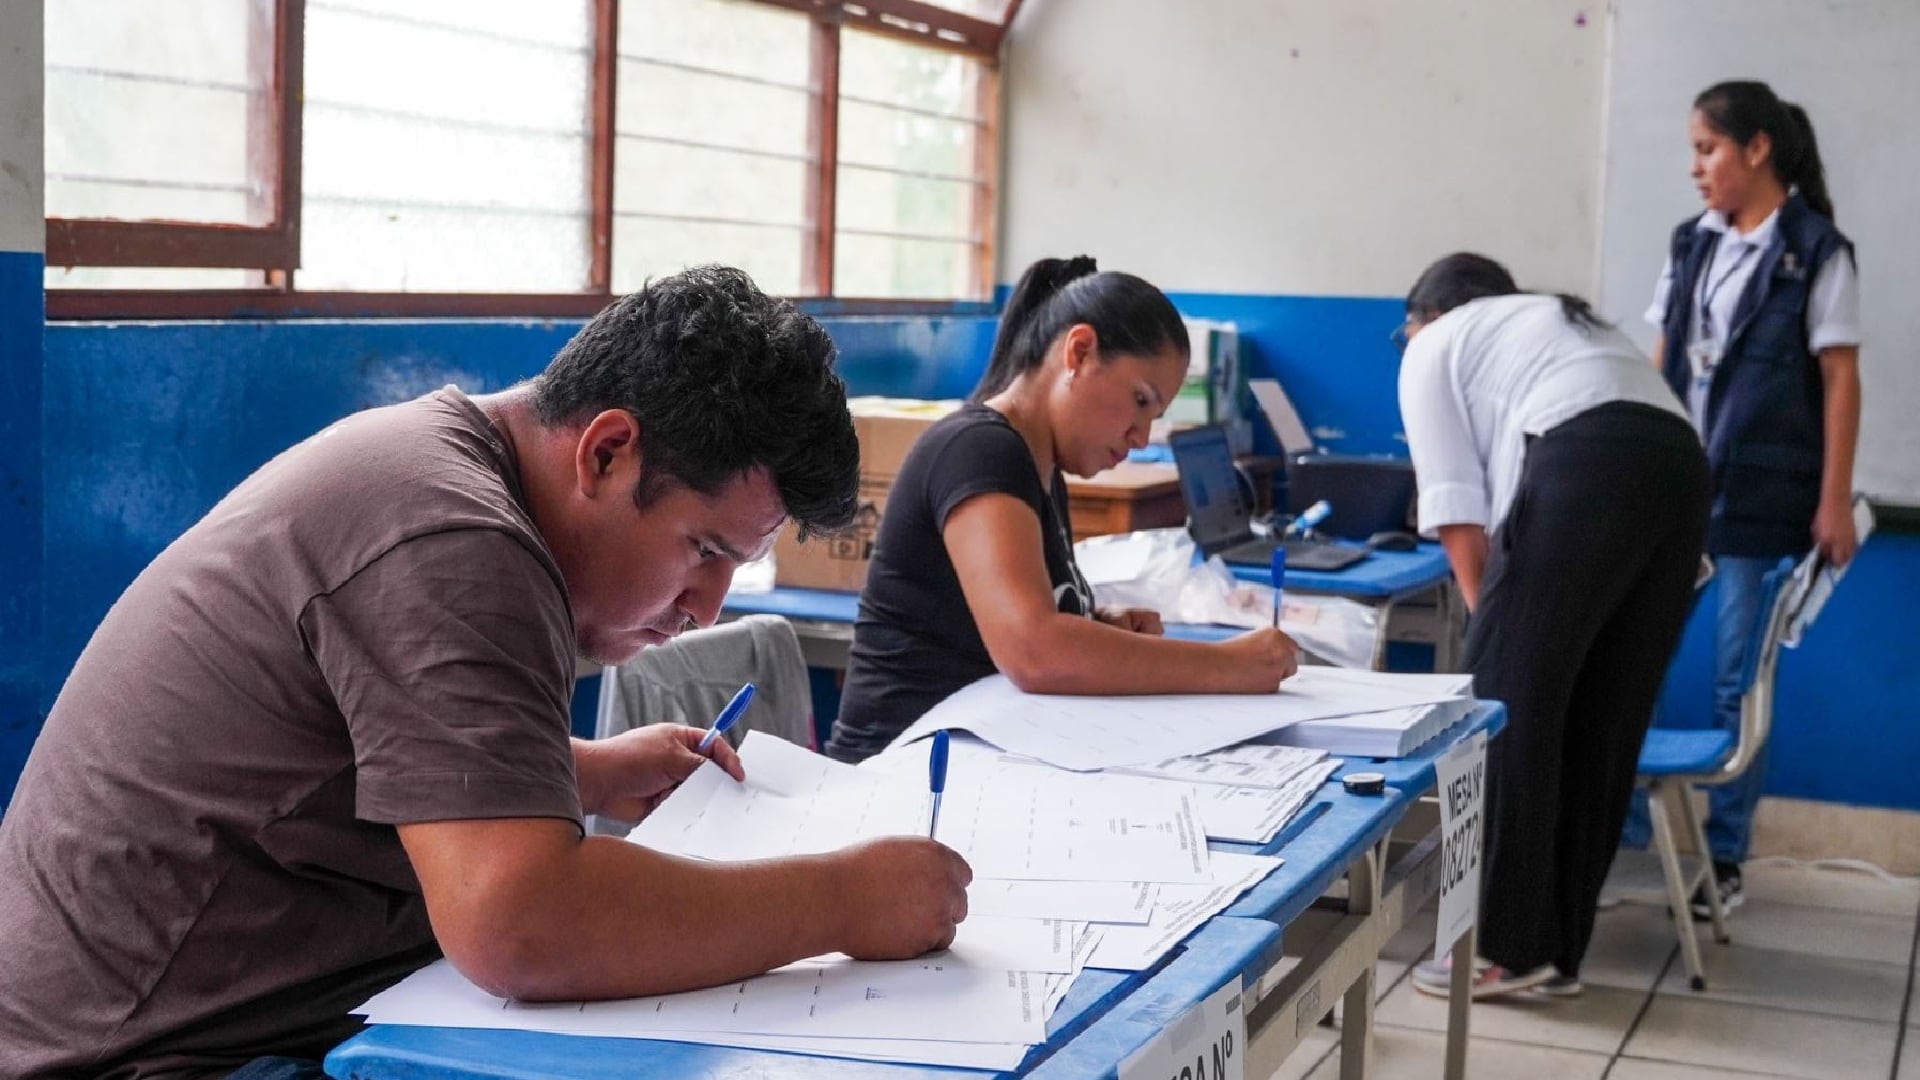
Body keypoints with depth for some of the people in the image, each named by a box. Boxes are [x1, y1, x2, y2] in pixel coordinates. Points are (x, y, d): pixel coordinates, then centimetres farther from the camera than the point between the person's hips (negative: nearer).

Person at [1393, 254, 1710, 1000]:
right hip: (1680, 468, 7)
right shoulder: (1565, 322, 40)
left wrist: (1488, 612, 18)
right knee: (1604, 720, 11)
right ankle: (1557, 949, 17)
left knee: (1509, 700, 1)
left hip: (1586, 468, -7)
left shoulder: (1435, 347, 22)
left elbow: (1456, 504, 9)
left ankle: (1505, 946, 3)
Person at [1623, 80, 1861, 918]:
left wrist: (1835, 503, -8)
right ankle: (1620, 823, 20)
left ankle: (1724, 856, 14)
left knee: (1740, 682, 2)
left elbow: (1840, 381, -5)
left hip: (1760, 500, -5)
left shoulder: (1815, 253, -4)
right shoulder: (1691, 246, 10)